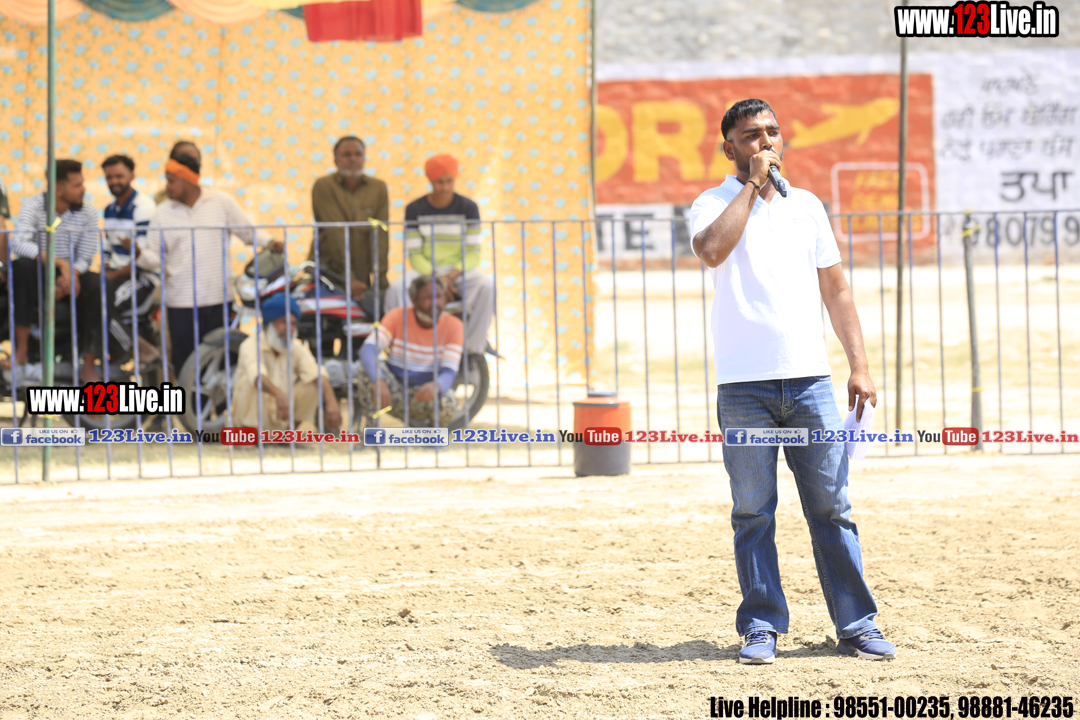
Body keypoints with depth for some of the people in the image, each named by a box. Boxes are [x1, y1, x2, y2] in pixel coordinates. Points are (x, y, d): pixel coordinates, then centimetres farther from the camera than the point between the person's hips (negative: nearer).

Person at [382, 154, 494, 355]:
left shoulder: (468, 208, -1)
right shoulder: (415, 210, 0)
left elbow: (473, 254, -3)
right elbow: (414, 255, -2)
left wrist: (452, 275, -20)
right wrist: (436, 278, -19)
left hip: (460, 272, 0)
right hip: (426, 271, 0)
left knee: (487, 286, -34)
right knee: (397, 289, -32)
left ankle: (474, 351, -27)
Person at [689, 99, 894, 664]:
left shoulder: (807, 206, 15)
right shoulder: (715, 204, 3)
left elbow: (835, 289, 17)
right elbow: (712, 250, -21)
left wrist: (859, 363, 8)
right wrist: (753, 183, -13)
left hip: (809, 379, 3)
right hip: (744, 385, -3)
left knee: (831, 508, 3)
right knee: (753, 513, 1)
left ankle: (856, 625, 7)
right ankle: (761, 628, 8)